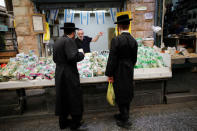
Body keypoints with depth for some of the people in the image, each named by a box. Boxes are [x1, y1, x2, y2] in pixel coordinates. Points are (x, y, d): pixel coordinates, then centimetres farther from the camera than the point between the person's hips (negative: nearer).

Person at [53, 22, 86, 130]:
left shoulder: (57, 42, 11)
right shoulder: (69, 41, -15)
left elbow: (55, 59, 16)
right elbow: (73, 57, -26)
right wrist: (81, 54, -8)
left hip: (59, 73, 9)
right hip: (69, 74, -9)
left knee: (62, 97, 17)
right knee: (74, 97, 5)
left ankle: (63, 122, 30)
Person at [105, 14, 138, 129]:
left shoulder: (116, 40, -18)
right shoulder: (134, 41, 2)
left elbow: (112, 59, -17)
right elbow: (134, 59, 9)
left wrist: (109, 74, -8)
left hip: (119, 73, -7)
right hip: (129, 72, 7)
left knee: (121, 96, 7)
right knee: (127, 95, 19)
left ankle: (125, 121, 19)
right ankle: (124, 115, 39)